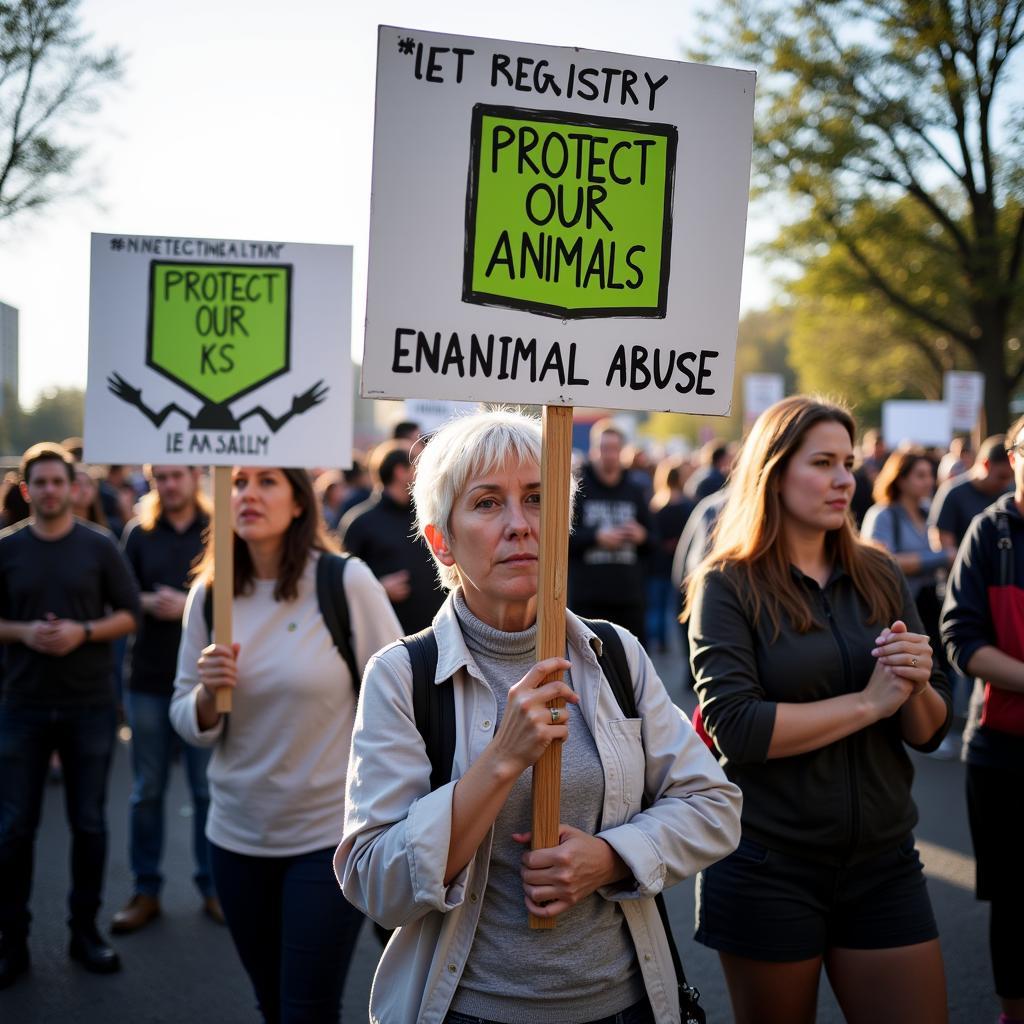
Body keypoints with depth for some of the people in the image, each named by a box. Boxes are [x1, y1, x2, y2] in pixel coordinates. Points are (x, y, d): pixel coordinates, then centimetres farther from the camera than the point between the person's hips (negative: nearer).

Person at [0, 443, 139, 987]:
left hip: (89, 705, 0)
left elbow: (129, 614, 1)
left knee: (89, 823, 7)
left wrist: (83, 631, -15)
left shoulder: (100, 546, -1)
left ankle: (84, 930, 21)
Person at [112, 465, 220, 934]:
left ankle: (212, 886, 19)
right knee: (147, 790, 9)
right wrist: (148, 603, -12)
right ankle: (145, 890, 20)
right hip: (150, 679, 2)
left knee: (208, 788, 5)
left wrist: (190, 605, -17)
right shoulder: (138, 534, 6)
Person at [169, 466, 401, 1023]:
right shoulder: (209, 593, -1)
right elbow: (188, 722, 5)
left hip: (330, 834, -4)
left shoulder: (346, 581, -13)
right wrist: (207, 694, -17)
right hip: (236, 834, 4)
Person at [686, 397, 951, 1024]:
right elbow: (733, 727, -20)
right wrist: (868, 702, -18)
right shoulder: (728, 585, -8)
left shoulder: (879, 576, 5)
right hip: (768, 869, -4)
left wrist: (917, 687, -15)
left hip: (884, 860, 4)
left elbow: (930, 730, 6)